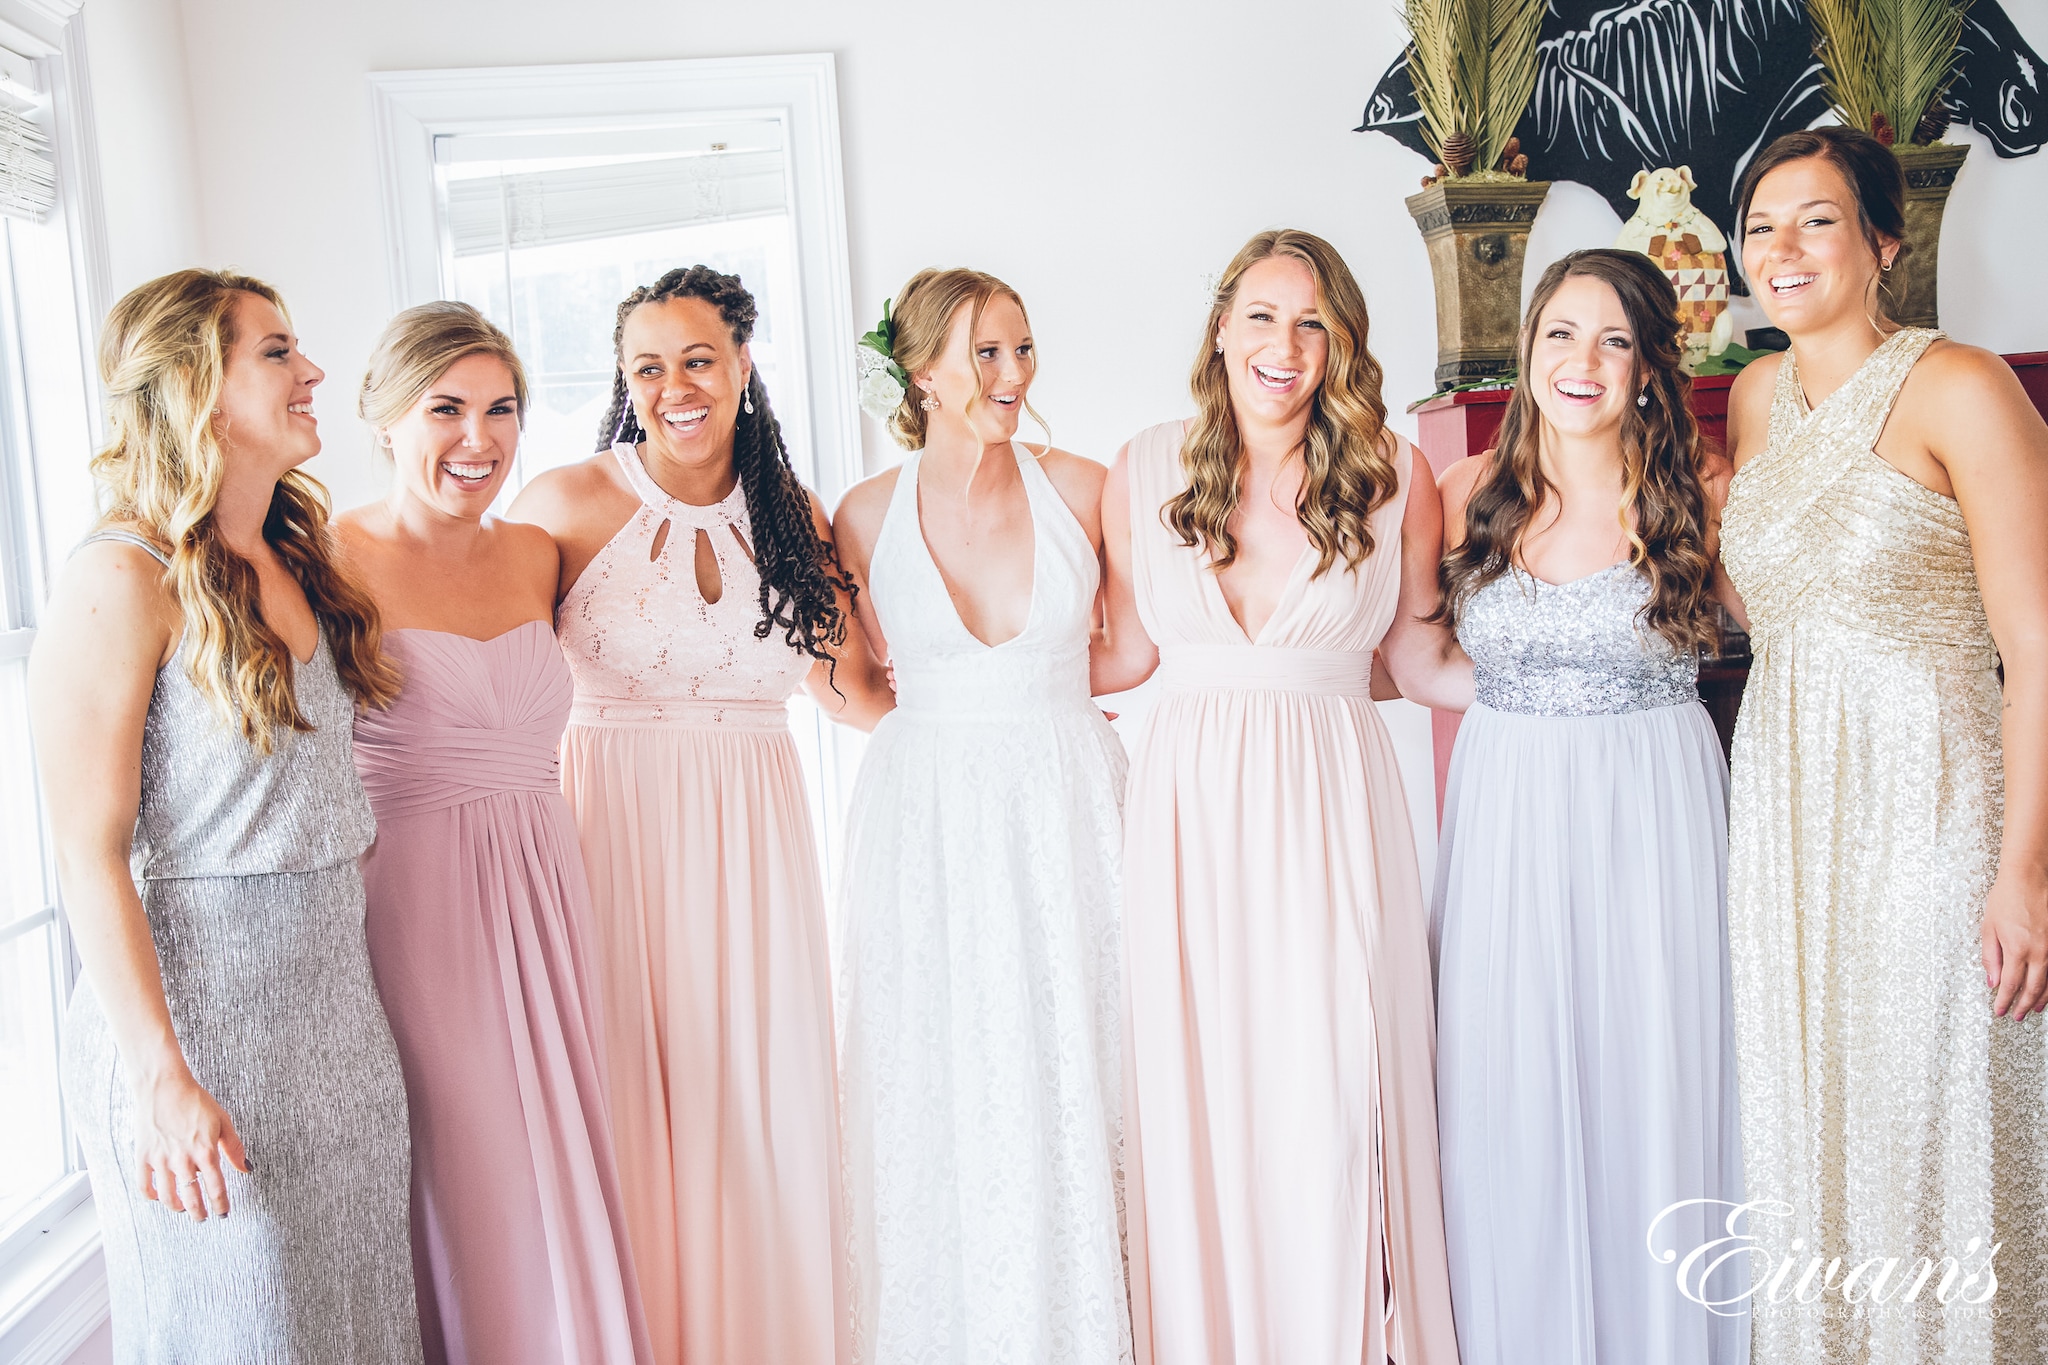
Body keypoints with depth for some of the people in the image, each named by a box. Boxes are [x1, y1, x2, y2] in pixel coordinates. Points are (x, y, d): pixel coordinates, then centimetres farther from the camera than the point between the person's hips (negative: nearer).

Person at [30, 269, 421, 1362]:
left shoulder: (298, 564, 9)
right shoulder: (121, 581, -14)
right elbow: (90, 855, -16)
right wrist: (161, 1077, -19)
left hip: (334, 1001, 7)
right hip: (198, 1011, -7)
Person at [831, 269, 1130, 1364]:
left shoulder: (1078, 487, -1)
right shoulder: (866, 516, -1)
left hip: (1064, 808, 0)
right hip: (929, 820, 0)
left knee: (1072, 1073, 5)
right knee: (944, 1093, 6)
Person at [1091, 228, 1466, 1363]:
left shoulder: (1395, 479, 0)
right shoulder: (1145, 472, 4)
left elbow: (1420, 659, 10)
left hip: (1331, 810, -1)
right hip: (1189, 809, 2)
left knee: (1327, 1104, -1)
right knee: (1194, 1097, 6)